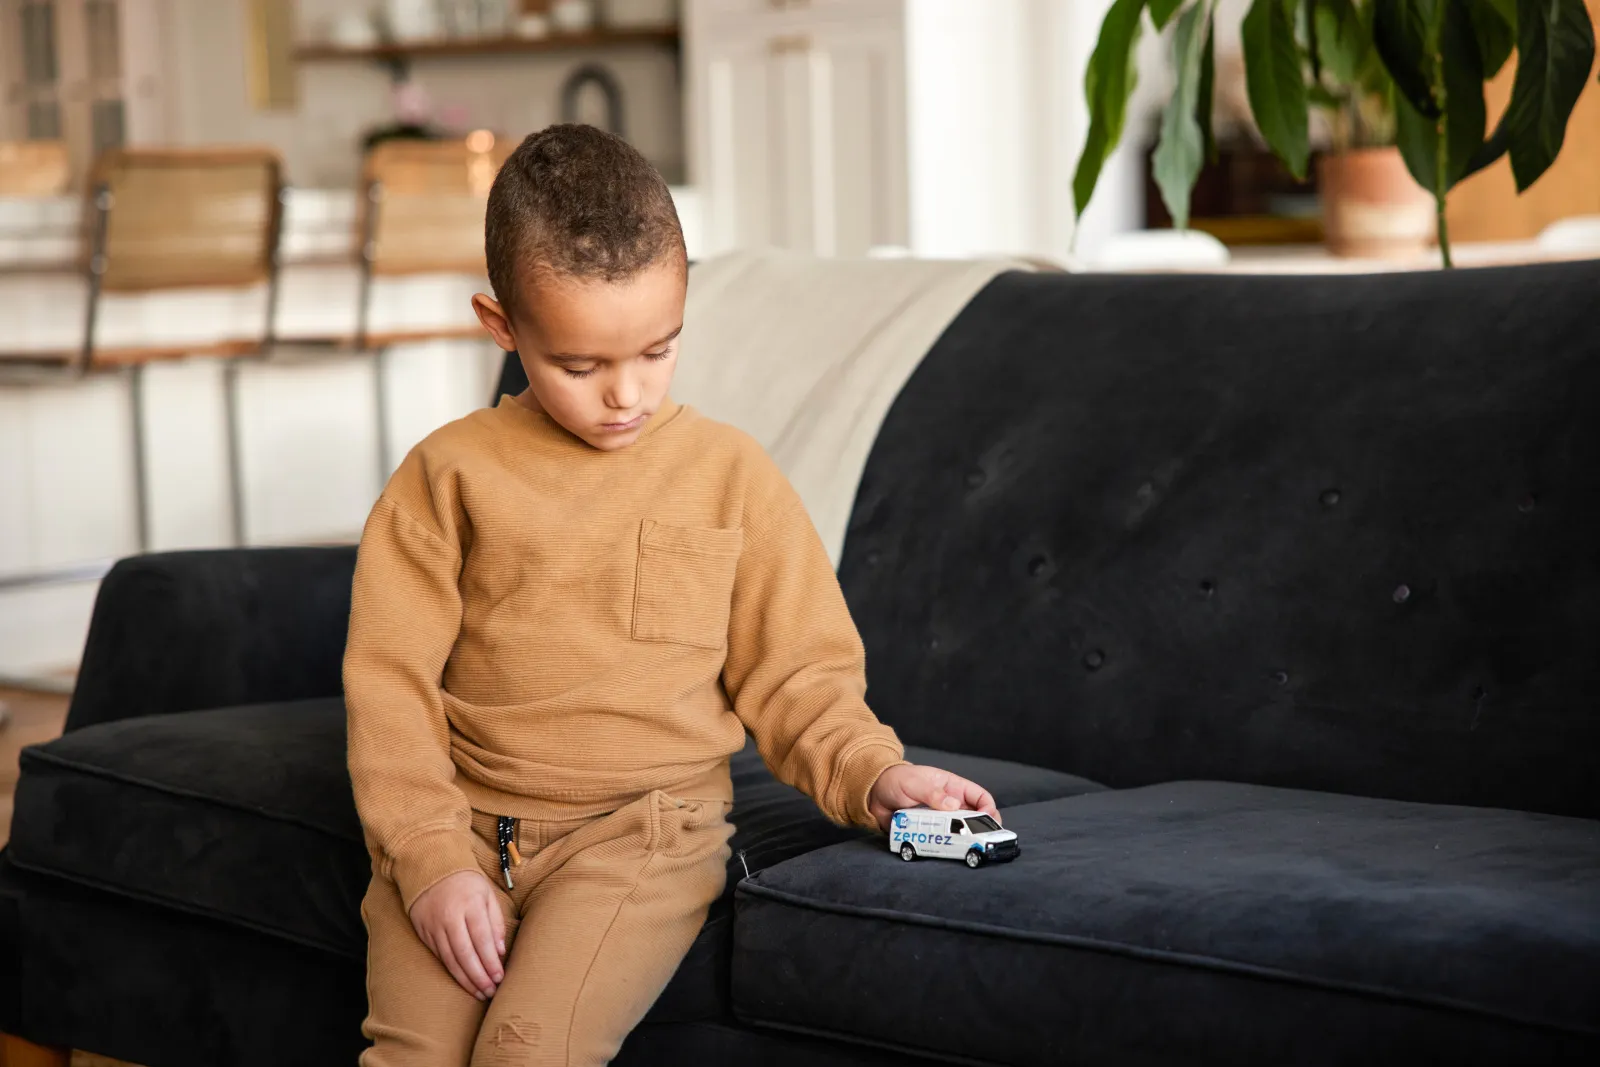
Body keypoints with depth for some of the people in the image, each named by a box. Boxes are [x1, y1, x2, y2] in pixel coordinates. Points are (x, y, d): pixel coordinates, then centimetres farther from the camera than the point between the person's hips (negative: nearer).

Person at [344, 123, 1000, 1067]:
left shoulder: (730, 475, 5)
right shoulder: (450, 475, 3)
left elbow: (794, 675, 9)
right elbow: (391, 681, 0)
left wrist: (872, 777, -10)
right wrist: (430, 860, -10)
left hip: (642, 833, -1)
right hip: (463, 823, 2)